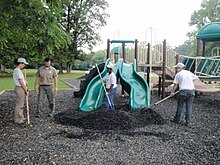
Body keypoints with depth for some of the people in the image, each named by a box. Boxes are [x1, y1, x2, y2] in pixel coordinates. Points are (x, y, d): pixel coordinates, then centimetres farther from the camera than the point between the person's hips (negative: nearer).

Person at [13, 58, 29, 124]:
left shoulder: (17, 70, 14)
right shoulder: (18, 71, -17)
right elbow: (21, 82, -19)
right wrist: (26, 91, -12)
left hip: (21, 88, 10)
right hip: (20, 89, -10)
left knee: (21, 104, 19)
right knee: (19, 105, -2)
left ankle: (21, 117, 30)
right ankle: (17, 119, 7)